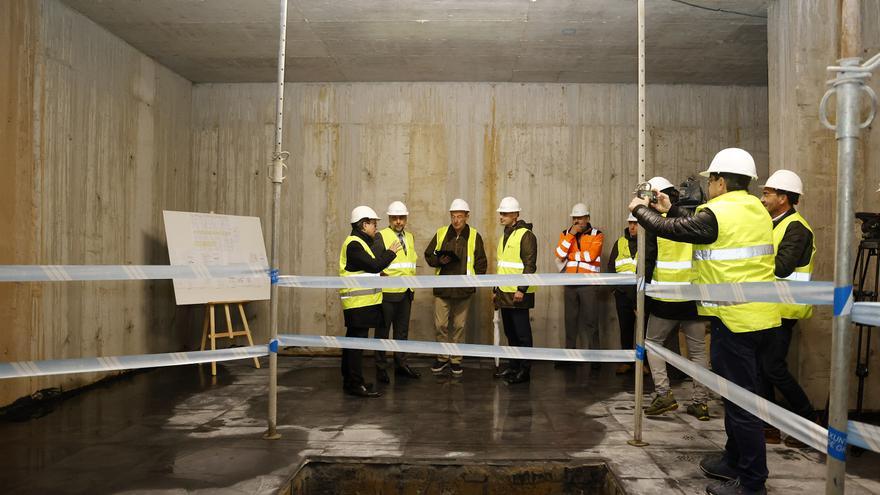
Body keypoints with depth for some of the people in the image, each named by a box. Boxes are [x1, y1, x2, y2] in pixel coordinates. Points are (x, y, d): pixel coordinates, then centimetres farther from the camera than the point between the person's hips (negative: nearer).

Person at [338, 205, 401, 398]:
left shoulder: (362, 242, 20)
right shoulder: (353, 244, -14)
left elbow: (373, 265, 20)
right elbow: (374, 266, -19)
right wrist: (390, 252, -7)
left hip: (363, 300, 11)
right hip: (358, 302, -11)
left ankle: (350, 381, 23)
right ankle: (355, 384, -5)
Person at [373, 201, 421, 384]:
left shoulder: (410, 237, 15)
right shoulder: (381, 236, -7)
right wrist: (383, 275, -21)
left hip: (406, 292, 7)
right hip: (387, 291, -7)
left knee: (402, 330, 15)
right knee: (383, 331, 1)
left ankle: (401, 364, 25)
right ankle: (381, 368, 10)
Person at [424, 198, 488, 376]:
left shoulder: (474, 236, 2)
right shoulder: (441, 233, 5)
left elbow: (481, 262, 6)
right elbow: (428, 255, 11)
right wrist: (439, 260, -8)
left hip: (463, 289, -1)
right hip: (442, 288, 1)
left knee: (459, 326, 7)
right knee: (440, 325, 2)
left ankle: (455, 360, 20)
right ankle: (443, 358, 19)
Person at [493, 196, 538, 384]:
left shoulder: (525, 235, -10)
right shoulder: (504, 236, 18)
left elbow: (530, 265, -16)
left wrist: (522, 289, -21)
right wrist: (496, 289, 22)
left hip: (518, 294, -9)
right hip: (505, 294, 9)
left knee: (522, 333, -3)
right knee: (510, 332, 14)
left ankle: (524, 370, 4)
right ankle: (513, 366, 23)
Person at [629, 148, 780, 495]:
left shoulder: (718, 213, -15)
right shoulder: (756, 210, 11)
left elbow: (668, 230, -6)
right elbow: (695, 227, 19)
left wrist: (639, 209, 12)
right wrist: (670, 209, 27)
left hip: (734, 316, -9)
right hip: (755, 311, 9)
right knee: (738, 391, 20)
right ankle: (735, 460, 34)